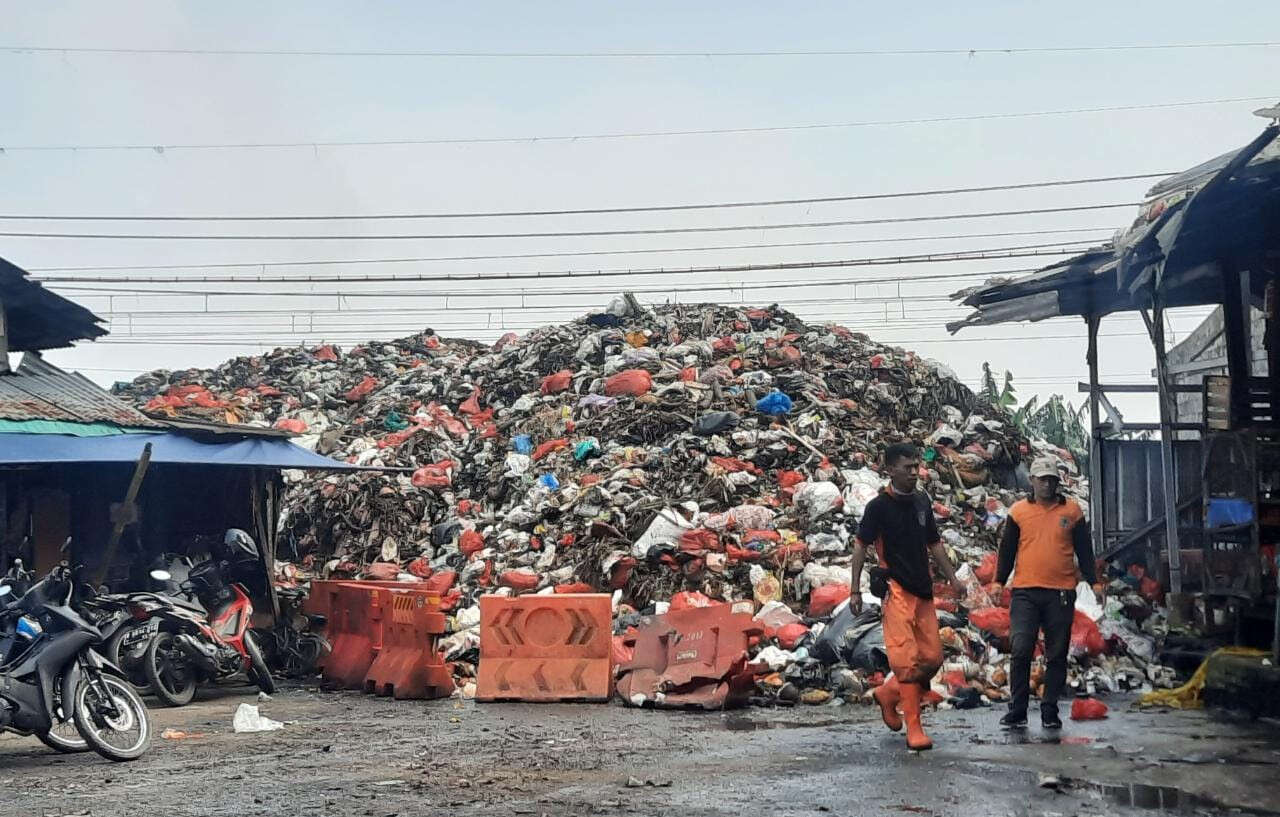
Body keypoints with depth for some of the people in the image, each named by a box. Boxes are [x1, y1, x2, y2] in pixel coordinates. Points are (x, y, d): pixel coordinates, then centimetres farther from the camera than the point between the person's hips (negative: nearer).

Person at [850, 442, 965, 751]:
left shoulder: (922, 501, 12)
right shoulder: (879, 506, -6)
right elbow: (861, 546, -5)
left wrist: (952, 578, 19)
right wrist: (856, 590, -10)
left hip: (923, 591, 7)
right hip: (896, 591, -7)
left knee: (933, 658, 7)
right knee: (907, 660, -10)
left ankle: (888, 693, 29)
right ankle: (914, 730, -4)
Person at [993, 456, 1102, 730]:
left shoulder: (1072, 510, 8)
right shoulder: (1018, 511, 7)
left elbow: (1084, 550, 11)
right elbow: (1007, 549, 9)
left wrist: (1093, 581, 4)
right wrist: (999, 581, 1)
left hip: (1061, 593, 1)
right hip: (1025, 593, -1)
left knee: (1056, 656, 5)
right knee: (1021, 651, -7)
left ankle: (1050, 712, 13)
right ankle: (1017, 710, 0)